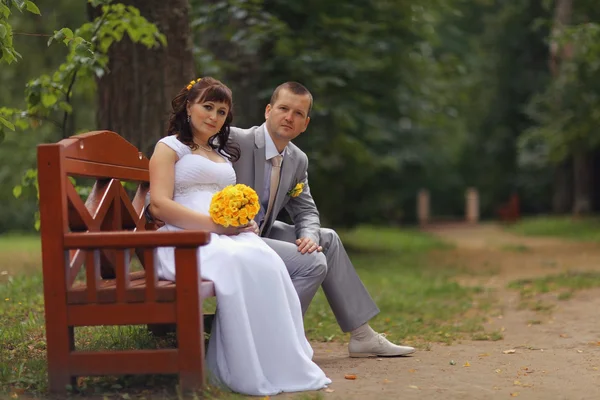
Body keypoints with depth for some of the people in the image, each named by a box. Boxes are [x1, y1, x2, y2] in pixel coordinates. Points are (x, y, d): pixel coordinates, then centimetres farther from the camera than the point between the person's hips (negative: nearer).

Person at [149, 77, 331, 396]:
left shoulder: (223, 154, 31)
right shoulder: (170, 147, 11)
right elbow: (160, 205, -4)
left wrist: (245, 221, 6)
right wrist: (215, 225, -15)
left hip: (230, 236, 5)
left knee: (267, 262, -33)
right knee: (238, 264, -39)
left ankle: (281, 364, -36)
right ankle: (254, 373, -36)